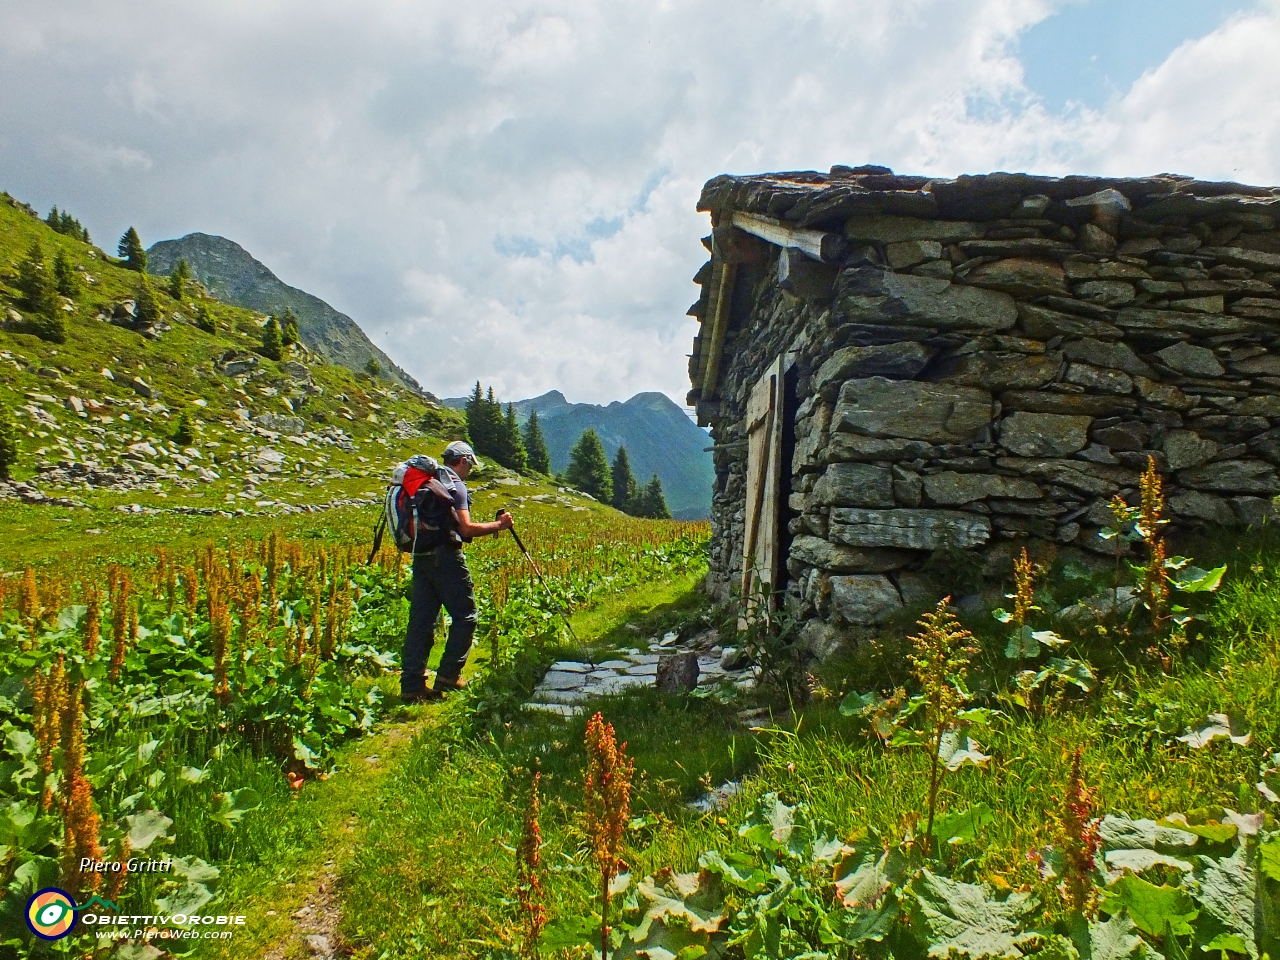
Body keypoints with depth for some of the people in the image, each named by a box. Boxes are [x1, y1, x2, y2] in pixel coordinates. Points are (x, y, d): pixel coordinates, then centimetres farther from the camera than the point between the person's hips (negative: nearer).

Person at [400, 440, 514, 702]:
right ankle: (449, 675, 3)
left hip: (421, 557, 8)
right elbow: (465, 528, -15)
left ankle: (412, 685, 6)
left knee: (420, 620, 6)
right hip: (445, 557, -8)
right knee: (465, 616, 3)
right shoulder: (454, 484, -7)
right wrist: (498, 525, -4)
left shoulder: (426, 483, 18)